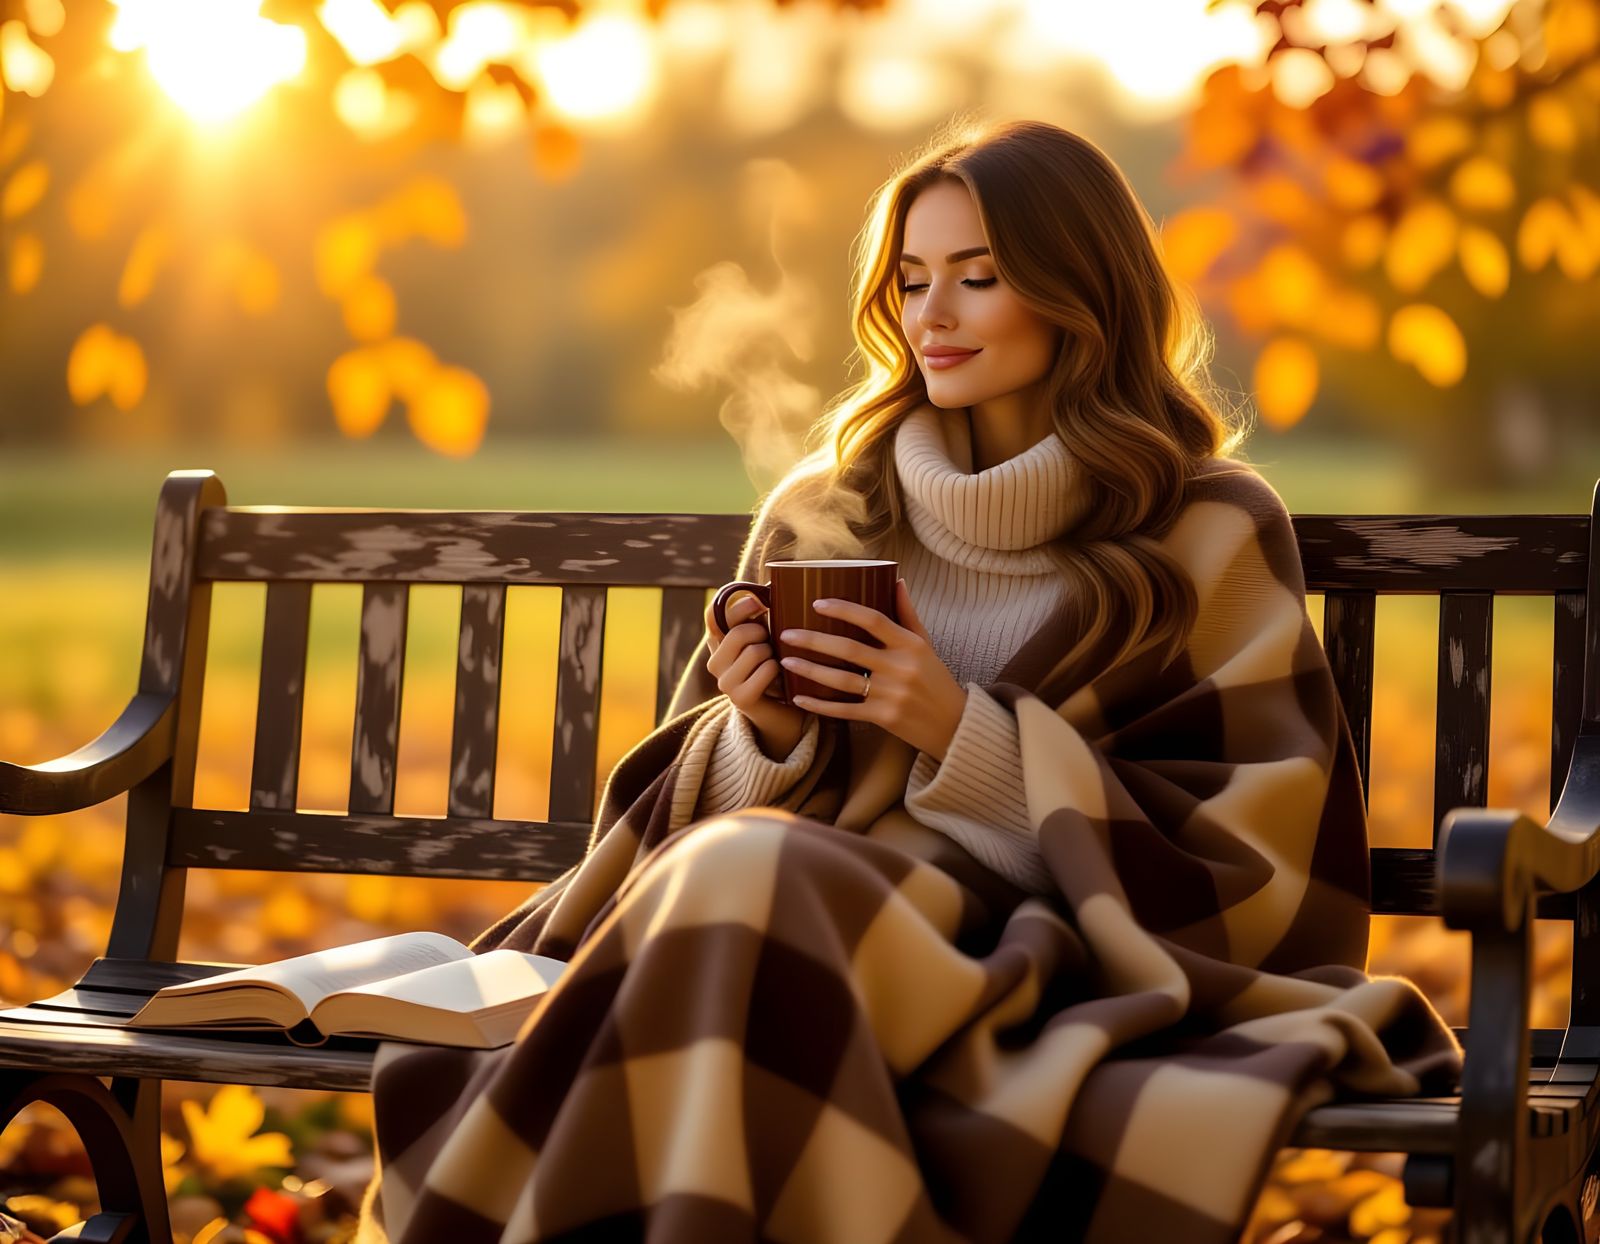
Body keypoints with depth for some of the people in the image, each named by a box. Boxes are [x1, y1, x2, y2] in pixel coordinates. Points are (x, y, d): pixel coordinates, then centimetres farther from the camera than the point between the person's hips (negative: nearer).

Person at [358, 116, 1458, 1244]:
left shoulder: (1215, 533, 8)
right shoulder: (824, 506, 18)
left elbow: (1235, 850, 2)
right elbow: (708, 803, 22)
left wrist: (968, 734, -7)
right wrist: (769, 732, -3)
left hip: (1029, 939, -3)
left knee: (744, 879, -34)